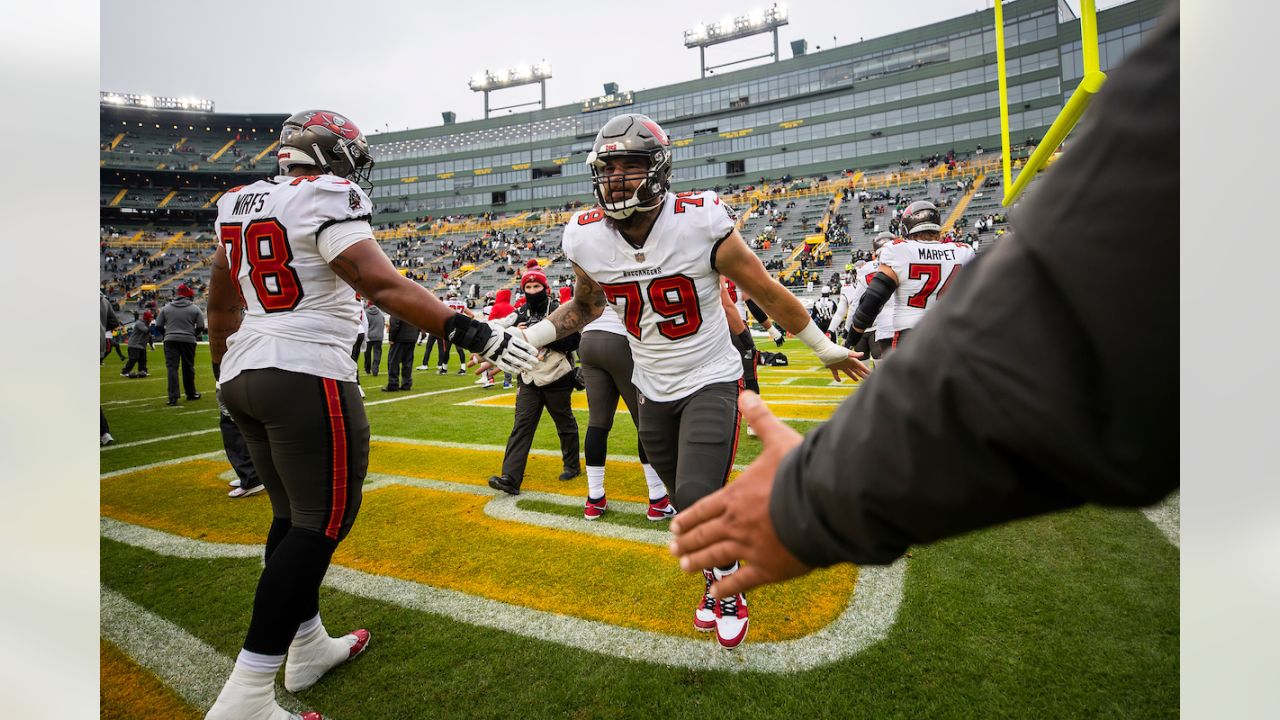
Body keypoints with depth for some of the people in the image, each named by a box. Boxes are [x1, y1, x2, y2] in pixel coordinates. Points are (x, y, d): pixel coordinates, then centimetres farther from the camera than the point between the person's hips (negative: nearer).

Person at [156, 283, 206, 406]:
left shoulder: (166, 308, 7)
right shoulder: (194, 309, 1)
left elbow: (158, 325, 5)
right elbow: (201, 327, -4)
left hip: (170, 340, 1)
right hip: (188, 340, -1)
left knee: (171, 367, -2)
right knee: (188, 367, 11)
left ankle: (173, 397, -11)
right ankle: (191, 393, 24)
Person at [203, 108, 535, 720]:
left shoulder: (239, 205, 16)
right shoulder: (326, 201, -9)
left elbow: (221, 306, 22)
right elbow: (381, 285, -24)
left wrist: (227, 373, 33)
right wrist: (470, 331, -27)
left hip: (244, 374, 9)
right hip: (307, 376, -9)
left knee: (292, 514, 18)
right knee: (321, 524, -2)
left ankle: (308, 646, 31)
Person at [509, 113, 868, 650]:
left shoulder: (701, 223, -20)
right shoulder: (587, 238, -10)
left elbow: (768, 294, -8)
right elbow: (584, 307, 11)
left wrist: (826, 349, 2)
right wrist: (524, 339, 1)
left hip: (711, 380, -4)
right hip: (653, 389, 4)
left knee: (698, 499, -14)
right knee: (686, 504, 14)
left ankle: (728, 590, 17)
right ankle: (715, 582, 41)